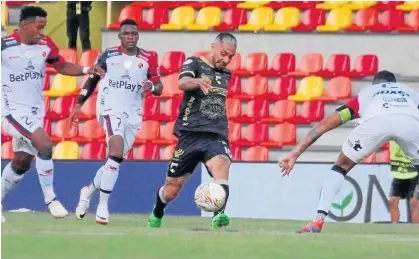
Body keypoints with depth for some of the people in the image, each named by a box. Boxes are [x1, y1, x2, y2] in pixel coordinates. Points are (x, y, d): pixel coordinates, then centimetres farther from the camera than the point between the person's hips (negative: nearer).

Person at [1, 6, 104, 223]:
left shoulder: (45, 45, -1)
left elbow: (62, 67, 14)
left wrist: (86, 70, 0)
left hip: (35, 111, 7)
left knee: (22, 162, 12)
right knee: (44, 145, -22)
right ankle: (50, 199, -9)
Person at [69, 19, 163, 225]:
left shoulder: (147, 59, 3)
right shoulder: (108, 55, 1)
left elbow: (159, 88, 7)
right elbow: (92, 79, 12)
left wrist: (152, 87, -17)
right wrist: (79, 104, 9)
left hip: (133, 115, 3)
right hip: (110, 109, -3)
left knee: (115, 160, 7)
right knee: (117, 152, -24)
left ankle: (88, 191, 35)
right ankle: (103, 206, -21)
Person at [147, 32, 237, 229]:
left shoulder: (226, 74, 16)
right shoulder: (194, 63, -1)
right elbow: (183, 83, -25)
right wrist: (198, 82, -45)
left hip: (217, 136, 3)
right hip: (190, 134, -3)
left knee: (221, 165, -32)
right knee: (171, 189, 9)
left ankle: (219, 215, -44)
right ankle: (156, 215, 40)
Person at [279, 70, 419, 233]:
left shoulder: (366, 93, 40)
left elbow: (324, 125, 35)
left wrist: (295, 154, 34)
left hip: (375, 120, 0)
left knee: (341, 167, 22)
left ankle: (318, 221, 8)